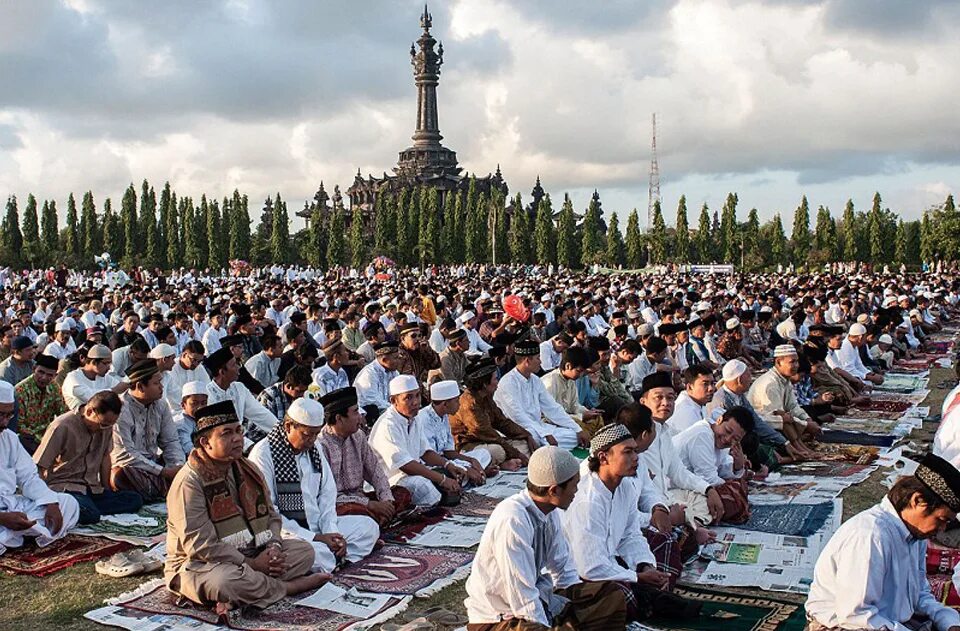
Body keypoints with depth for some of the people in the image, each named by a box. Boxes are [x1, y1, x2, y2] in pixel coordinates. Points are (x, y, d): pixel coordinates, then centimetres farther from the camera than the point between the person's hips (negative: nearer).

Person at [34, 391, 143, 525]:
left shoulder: (106, 426, 3)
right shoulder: (62, 427, -14)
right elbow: (40, 467, -10)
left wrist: (107, 491, 16)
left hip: (92, 489, 8)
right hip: (63, 487, -7)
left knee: (135, 499, -15)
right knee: (90, 514, -36)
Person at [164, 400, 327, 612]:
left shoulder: (248, 470, 8)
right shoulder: (189, 482, -17)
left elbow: (271, 516, 14)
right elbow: (200, 545, -23)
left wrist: (274, 546, -9)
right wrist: (252, 564, -23)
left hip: (252, 554, 8)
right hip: (199, 565, -8)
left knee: (304, 550, -6)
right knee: (223, 581, -40)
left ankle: (237, 599, -22)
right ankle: (287, 586, -13)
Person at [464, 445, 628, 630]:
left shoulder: (549, 512, -2)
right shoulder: (513, 520, -28)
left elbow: (564, 571, 10)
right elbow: (523, 600, -26)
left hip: (535, 600, 8)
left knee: (612, 597, 4)